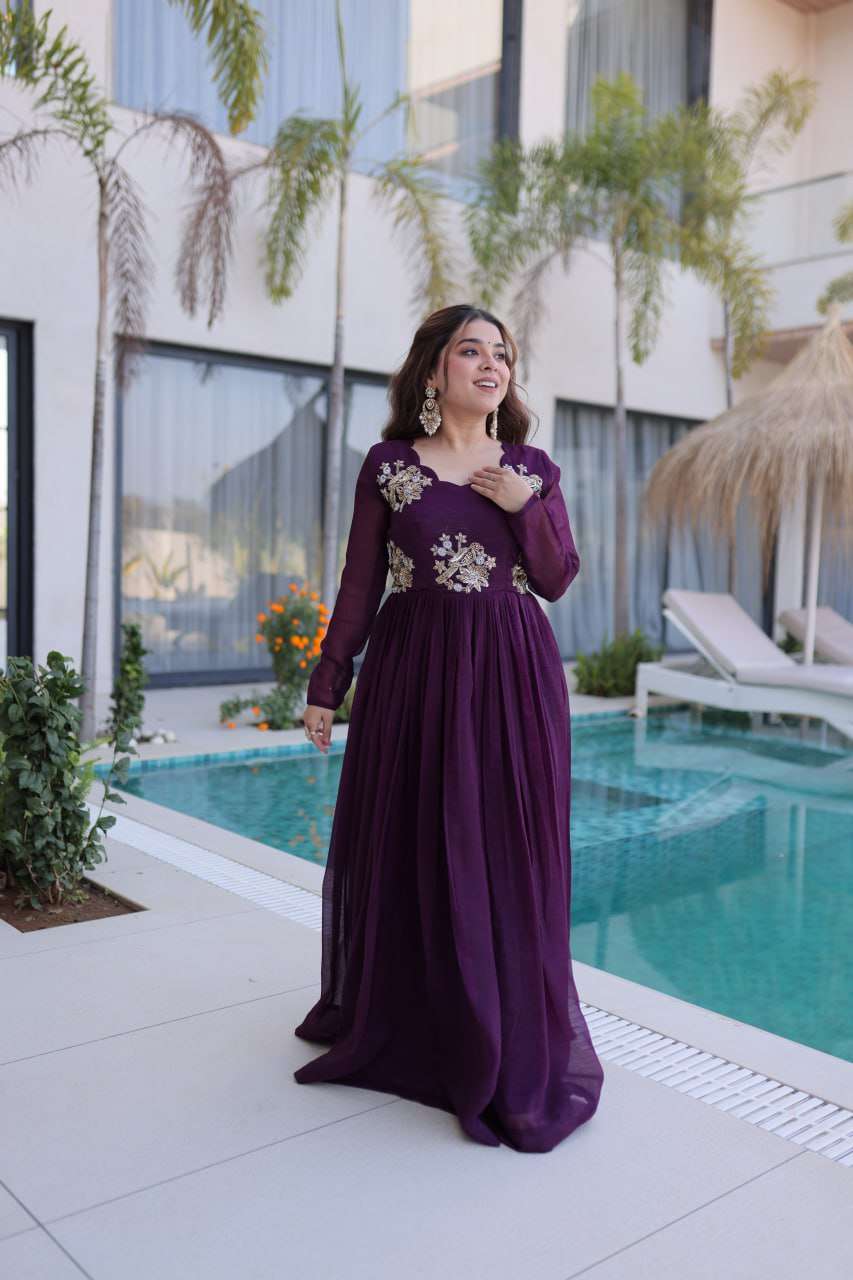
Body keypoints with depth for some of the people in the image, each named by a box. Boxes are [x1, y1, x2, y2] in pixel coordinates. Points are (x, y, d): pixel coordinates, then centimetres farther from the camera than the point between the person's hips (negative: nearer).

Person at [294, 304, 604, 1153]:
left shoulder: (532, 469, 7)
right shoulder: (389, 465, 2)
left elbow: (557, 581, 5)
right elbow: (360, 584, 3)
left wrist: (526, 507, -10)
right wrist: (326, 685, 2)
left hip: (511, 676, 1)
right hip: (412, 670, -1)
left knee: (506, 857, 4)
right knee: (409, 850, 8)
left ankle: (511, 1042, 21)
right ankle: (396, 1018, 29)